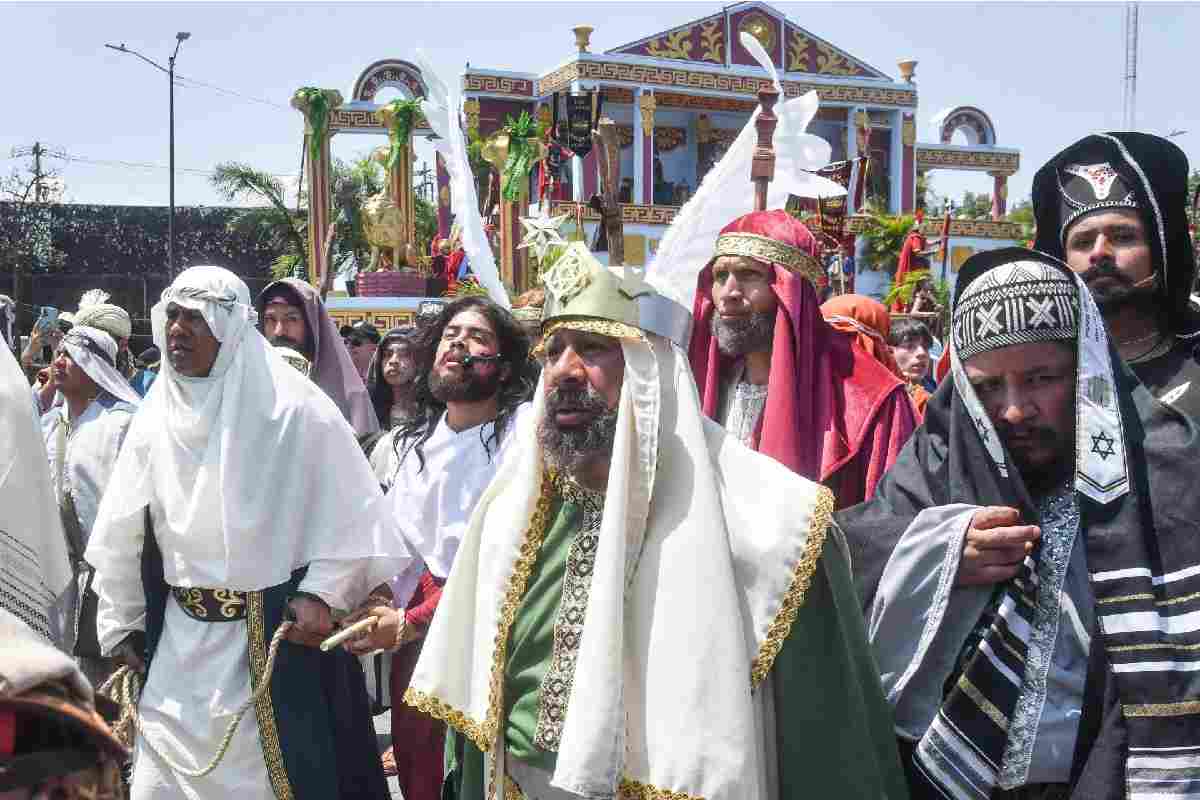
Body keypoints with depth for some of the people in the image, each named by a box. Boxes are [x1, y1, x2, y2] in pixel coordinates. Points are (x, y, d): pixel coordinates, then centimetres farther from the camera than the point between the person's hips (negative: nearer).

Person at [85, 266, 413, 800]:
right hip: (180, 640, 5)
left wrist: (323, 593, -15)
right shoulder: (153, 419, 4)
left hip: (280, 631, -4)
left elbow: (353, 509, -9)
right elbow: (121, 536, 11)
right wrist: (121, 626, 12)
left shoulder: (295, 409, -11)